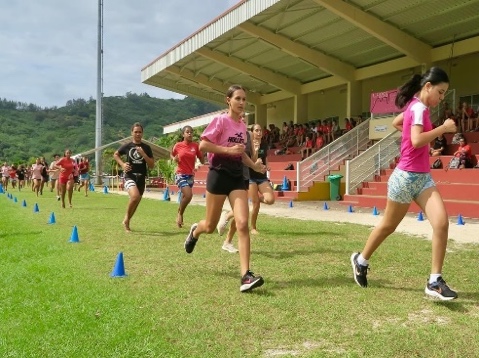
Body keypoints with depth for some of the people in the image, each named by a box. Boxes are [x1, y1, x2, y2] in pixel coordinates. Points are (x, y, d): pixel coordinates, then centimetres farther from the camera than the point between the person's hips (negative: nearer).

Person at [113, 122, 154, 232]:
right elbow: (115, 154, 19)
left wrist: (143, 154, -13)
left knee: (136, 202, 13)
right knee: (135, 196, -30)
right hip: (129, 176, -3)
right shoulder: (127, 146, 1)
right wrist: (122, 164, 2)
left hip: (141, 178, 3)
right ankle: (126, 218, -6)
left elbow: (152, 165, 0)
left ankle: (127, 223, 36)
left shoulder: (146, 148, 4)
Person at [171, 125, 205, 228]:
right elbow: (171, 154, 16)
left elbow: (202, 161, 3)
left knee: (184, 196, 14)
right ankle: (180, 214, 2)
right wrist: (174, 159, -6)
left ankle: (179, 213, 37)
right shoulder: (178, 145, -4)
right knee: (188, 195, -22)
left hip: (191, 175, 3)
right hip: (180, 174, -3)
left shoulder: (196, 145, -1)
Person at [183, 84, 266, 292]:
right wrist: (228, 149, -21)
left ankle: (246, 275, -12)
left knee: (243, 224, -10)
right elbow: (203, 145, -14)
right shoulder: (221, 120, -8)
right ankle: (194, 232, 46)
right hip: (219, 175, -5)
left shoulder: (243, 125, 12)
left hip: (237, 177, 5)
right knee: (210, 226, 8)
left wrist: (255, 166, 8)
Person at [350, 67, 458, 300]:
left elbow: (396, 123, 30)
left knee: (441, 223, -8)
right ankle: (360, 260, 32)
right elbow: (416, 141, -28)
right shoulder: (419, 107, -15)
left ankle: (434, 281, -3)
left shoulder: (414, 106, 12)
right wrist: (443, 128, -19)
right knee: (388, 226, 9)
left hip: (422, 176, 8)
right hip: (407, 176, -8)